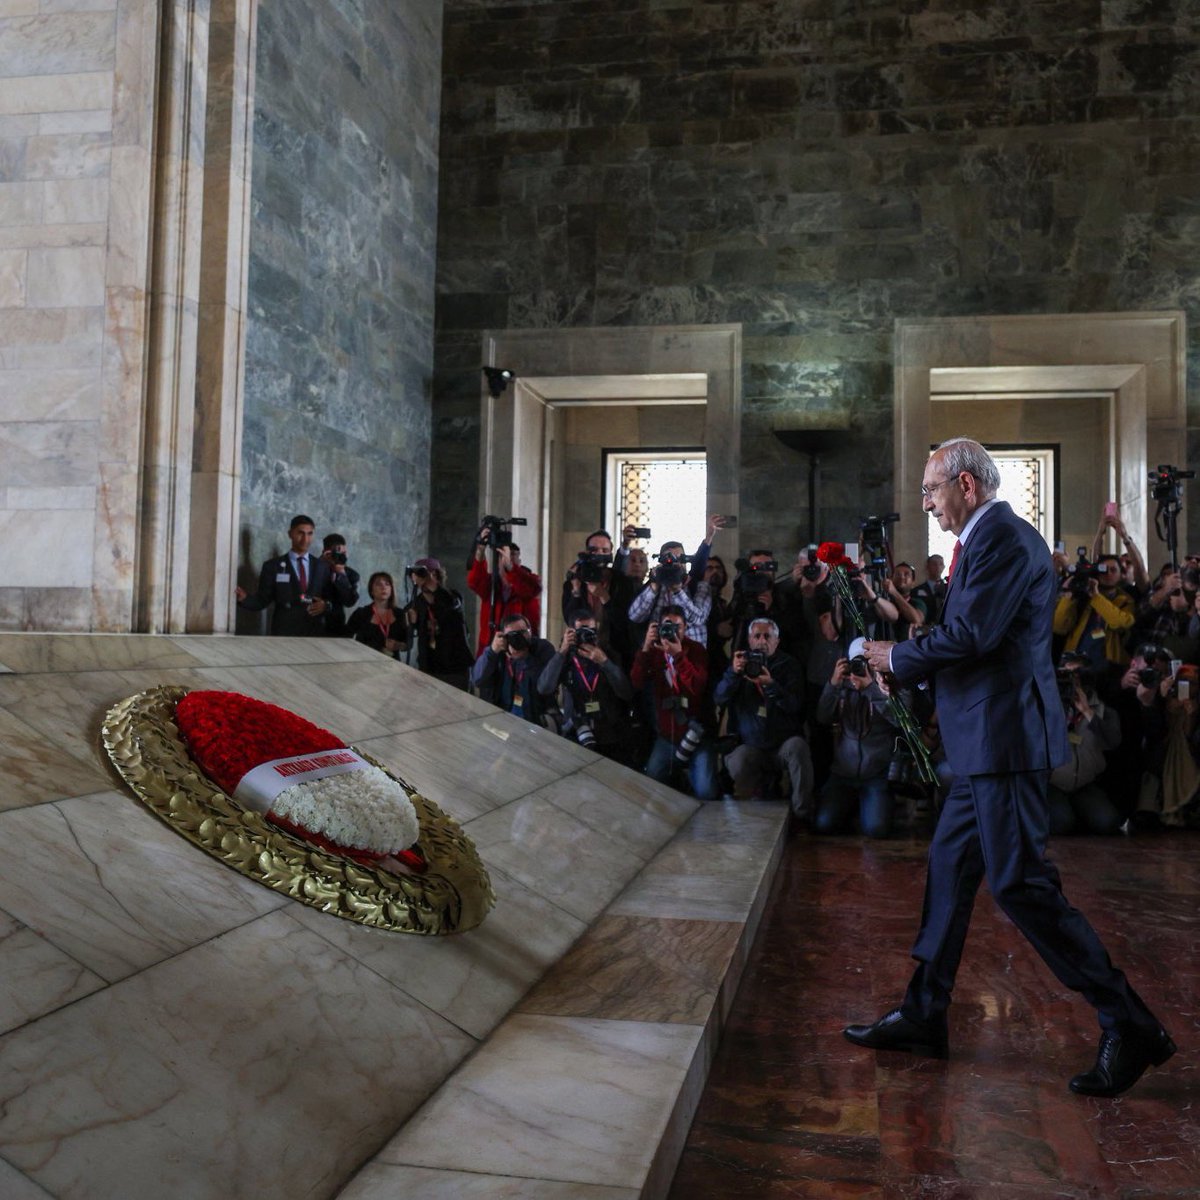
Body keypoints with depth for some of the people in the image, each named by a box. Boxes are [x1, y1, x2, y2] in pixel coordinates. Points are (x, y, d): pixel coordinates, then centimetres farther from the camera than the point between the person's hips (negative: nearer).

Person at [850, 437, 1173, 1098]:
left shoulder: (1004, 538, -14)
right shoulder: (989, 538, 18)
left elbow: (971, 636, -22)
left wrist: (897, 657, -8)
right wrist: (906, 655, 11)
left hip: (1005, 737, -11)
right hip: (986, 742, 11)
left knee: (1020, 883, -8)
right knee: (949, 868, 14)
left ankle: (1130, 1026, 3)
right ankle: (922, 1016, 24)